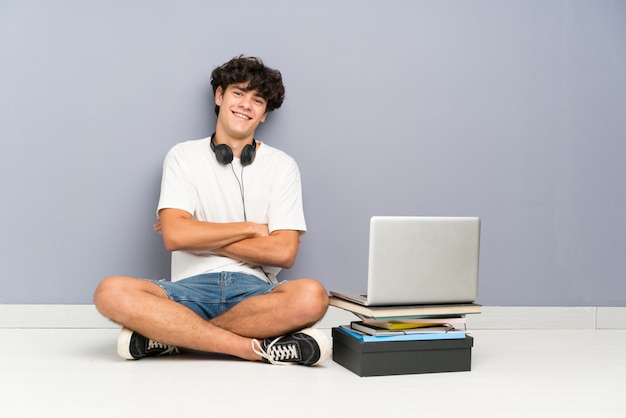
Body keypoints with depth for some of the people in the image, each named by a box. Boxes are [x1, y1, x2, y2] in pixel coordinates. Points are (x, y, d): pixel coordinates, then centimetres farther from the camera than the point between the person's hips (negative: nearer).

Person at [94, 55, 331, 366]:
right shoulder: (183, 156, 9)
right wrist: (252, 228, -2)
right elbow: (175, 236, -6)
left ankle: (169, 335, -23)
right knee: (111, 293, -29)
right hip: (192, 287, 0)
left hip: (254, 289, 0)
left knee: (311, 296, -33)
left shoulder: (282, 166, 8)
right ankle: (257, 348, -27)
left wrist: (200, 238, -3)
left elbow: (283, 253, -3)